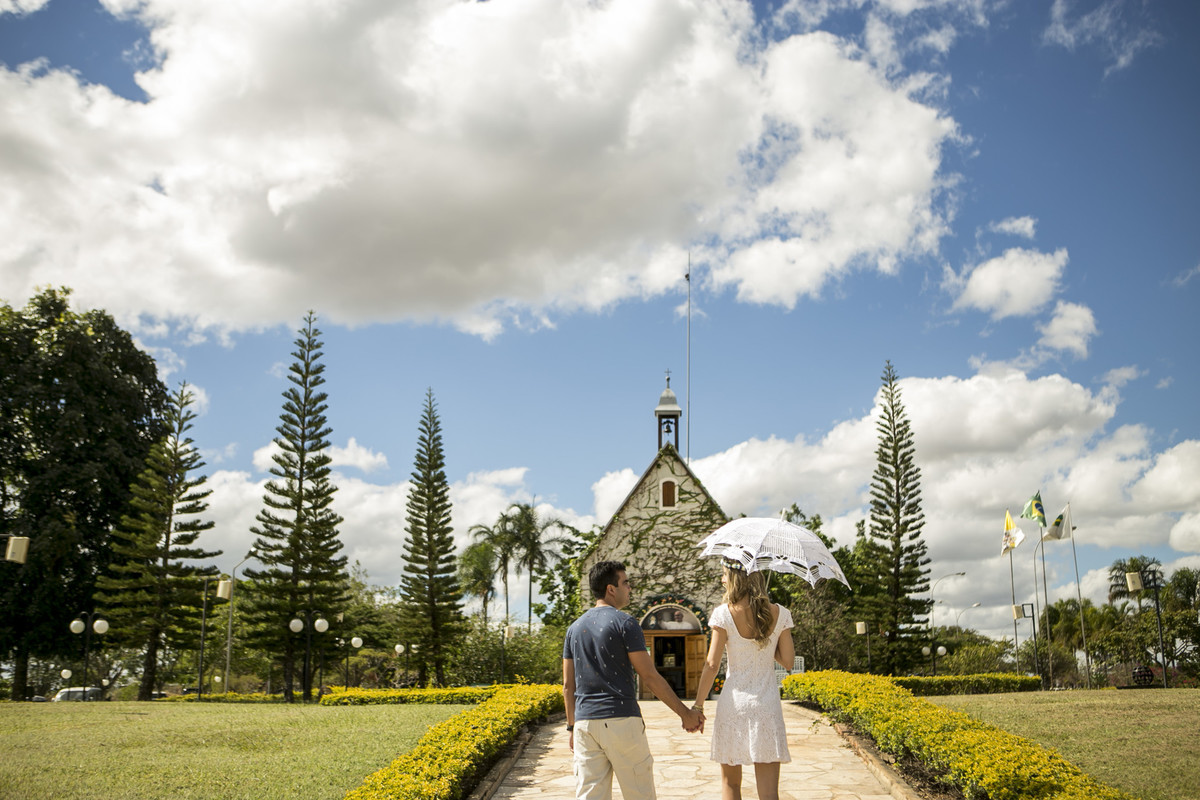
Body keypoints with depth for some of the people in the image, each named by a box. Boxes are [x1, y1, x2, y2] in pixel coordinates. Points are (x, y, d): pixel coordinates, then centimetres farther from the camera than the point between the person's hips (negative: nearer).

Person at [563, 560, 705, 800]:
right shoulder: (625, 623, -7)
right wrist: (685, 713, -2)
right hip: (621, 720, -5)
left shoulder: (575, 628, 11)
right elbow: (650, 677, -9)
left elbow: (568, 685, 12)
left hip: (585, 721, 5)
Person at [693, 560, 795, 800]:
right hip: (767, 704, 2)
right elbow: (787, 661, 4)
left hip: (733, 703, -2)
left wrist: (698, 704, -1)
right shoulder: (779, 614, 0)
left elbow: (712, 664, -9)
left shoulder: (724, 613, -9)